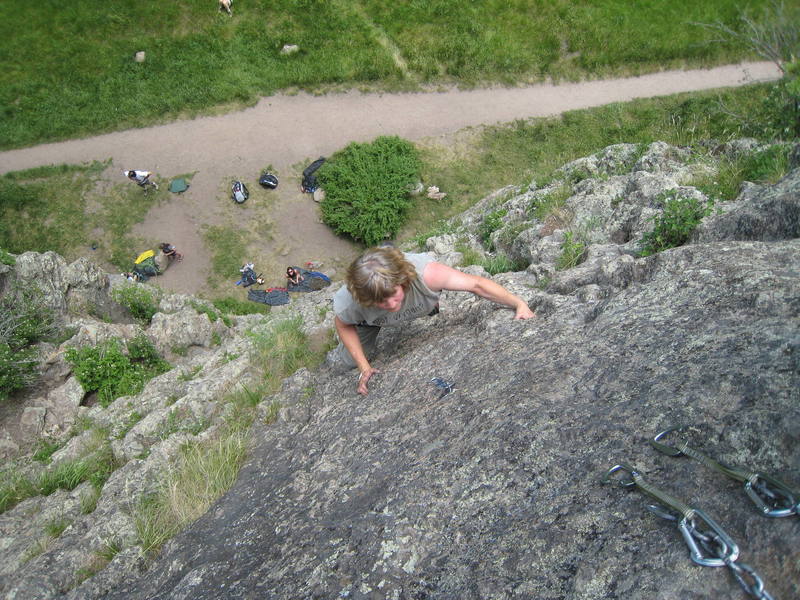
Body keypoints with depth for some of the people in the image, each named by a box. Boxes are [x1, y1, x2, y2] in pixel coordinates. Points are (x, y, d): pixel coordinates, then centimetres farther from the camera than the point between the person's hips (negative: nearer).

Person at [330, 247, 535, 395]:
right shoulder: (349, 304, -43)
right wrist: (364, 367, -20)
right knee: (342, 364, 9)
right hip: (370, 319, 0)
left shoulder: (425, 274, -50)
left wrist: (519, 304, -32)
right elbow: (343, 325, -18)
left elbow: (476, 284, -36)